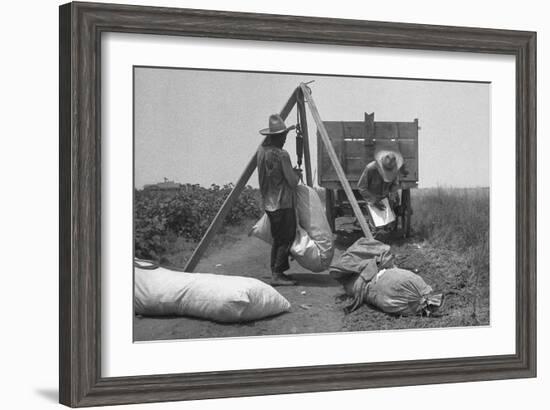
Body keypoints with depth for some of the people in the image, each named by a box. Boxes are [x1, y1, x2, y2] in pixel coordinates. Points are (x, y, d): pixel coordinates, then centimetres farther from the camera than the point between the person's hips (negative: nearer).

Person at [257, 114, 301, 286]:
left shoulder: (261, 151, 6)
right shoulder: (281, 155, -18)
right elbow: (292, 181, -14)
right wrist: (297, 173, 8)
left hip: (268, 203, 8)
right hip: (283, 204, -8)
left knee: (277, 239, 16)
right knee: (286, 239, -2)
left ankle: (275, 272, 17)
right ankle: (277, 274, -6)